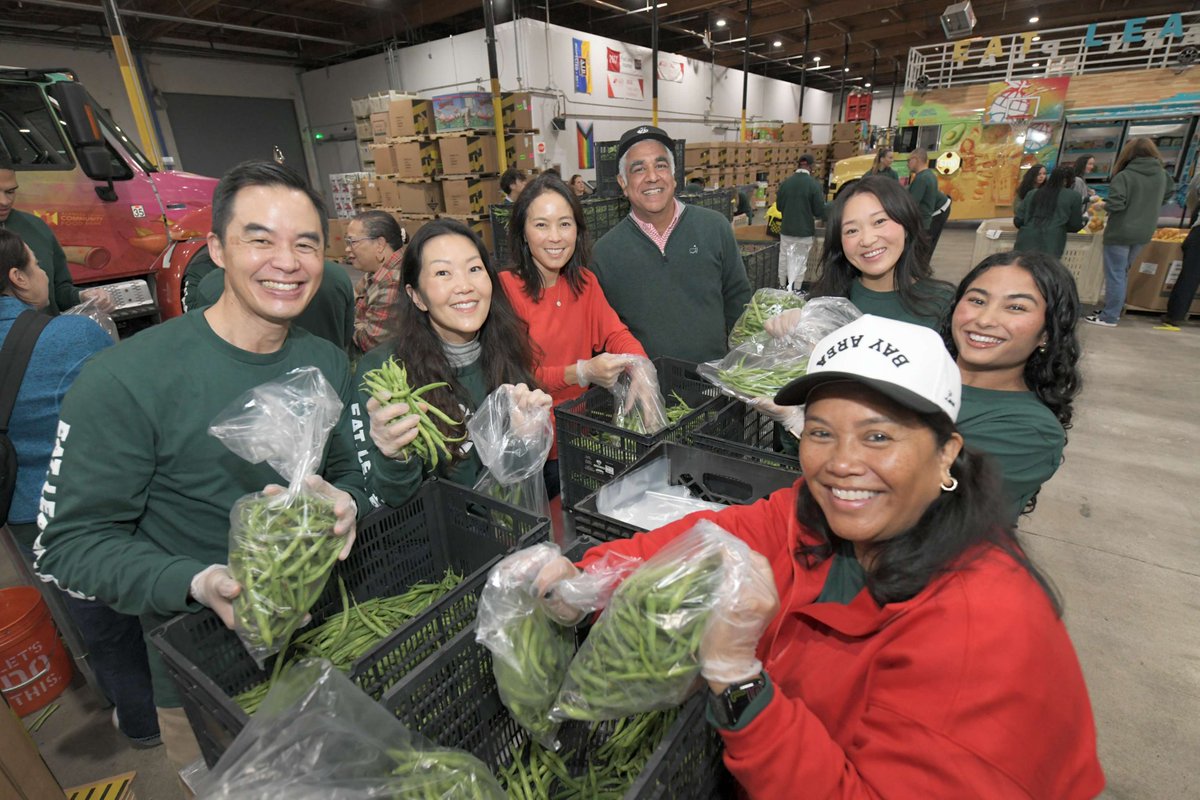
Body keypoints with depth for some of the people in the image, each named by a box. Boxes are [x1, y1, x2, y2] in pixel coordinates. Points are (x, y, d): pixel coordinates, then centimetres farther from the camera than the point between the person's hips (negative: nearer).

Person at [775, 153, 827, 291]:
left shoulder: (785, 182, -3)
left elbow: (779, 206, 7)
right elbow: (819, 211, -11)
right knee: (800, 262, 7)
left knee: (784, 259, 15)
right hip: (804, 231, -3)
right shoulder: (814, 184, -13)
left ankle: (783, 287, 24)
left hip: (786, 230, 3)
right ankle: (795, 290, 7)